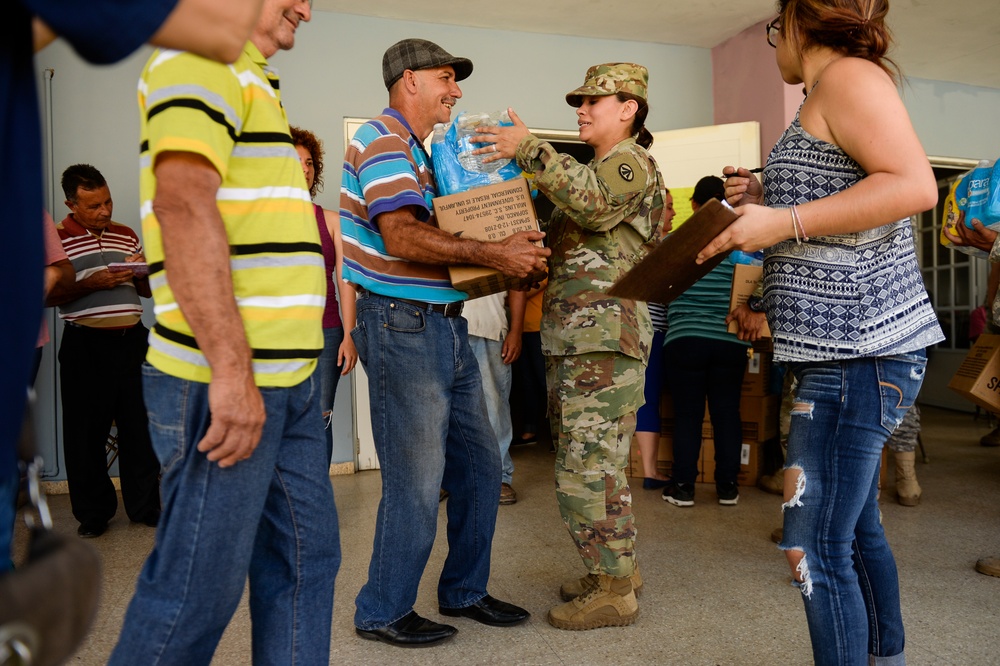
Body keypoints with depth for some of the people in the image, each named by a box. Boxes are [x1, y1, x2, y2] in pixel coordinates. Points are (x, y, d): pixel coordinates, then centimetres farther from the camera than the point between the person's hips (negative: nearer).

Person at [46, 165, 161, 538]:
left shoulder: (127, 235, 14)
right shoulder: (57, 239, 0)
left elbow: (146, 291, 20)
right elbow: (49, 295, -7)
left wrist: (143, 274, -1)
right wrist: (92, 283, -18)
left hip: (131, 339, 4)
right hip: (85, 345, -4)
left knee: (140, 425, 6)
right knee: (87, 431, 4)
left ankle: (144, 506, 17)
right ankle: (93, 512, 17)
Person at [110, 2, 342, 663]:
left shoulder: (252, 80, 23)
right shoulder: (203, 55, -6)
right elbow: (183, 202, -21)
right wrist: (231, 370, -25)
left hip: (286, 379, 10)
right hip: (225, 382, -10)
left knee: (305, 559, 13)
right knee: (199, 590, 1)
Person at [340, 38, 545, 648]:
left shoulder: (418, 151, 23)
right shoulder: (384, 140, -9)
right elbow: (401, 237, -23)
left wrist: (514, 252, 7)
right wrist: (492, 253, -23)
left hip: (445, 326, 10)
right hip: (402, 325, -10)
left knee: (480, 467, 13)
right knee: (416, 483, -3)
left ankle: (464, 592, 29)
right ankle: (383, 613, 17)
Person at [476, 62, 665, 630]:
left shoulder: (632, 163, -3)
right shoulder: (594, 170, 26)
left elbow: (592, 203, -25)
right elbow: (560, 239, 23)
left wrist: (530, 149, -25)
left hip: (606, 335, -10)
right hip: (574, 338, 10)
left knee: (588, 468, -7)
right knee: (594, 463, 16)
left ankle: (616, 594, 5)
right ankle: (616, 569, 29)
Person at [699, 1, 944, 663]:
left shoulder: (848, 75, -9)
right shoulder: (837, 91, 22)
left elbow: (915, 186, -22)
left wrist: (785, 222, -20)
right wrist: (770, 202, 15)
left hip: (858, 352, -11)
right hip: (858, 346, 11)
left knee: (815, 548, -7)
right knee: (857, 530, 21)